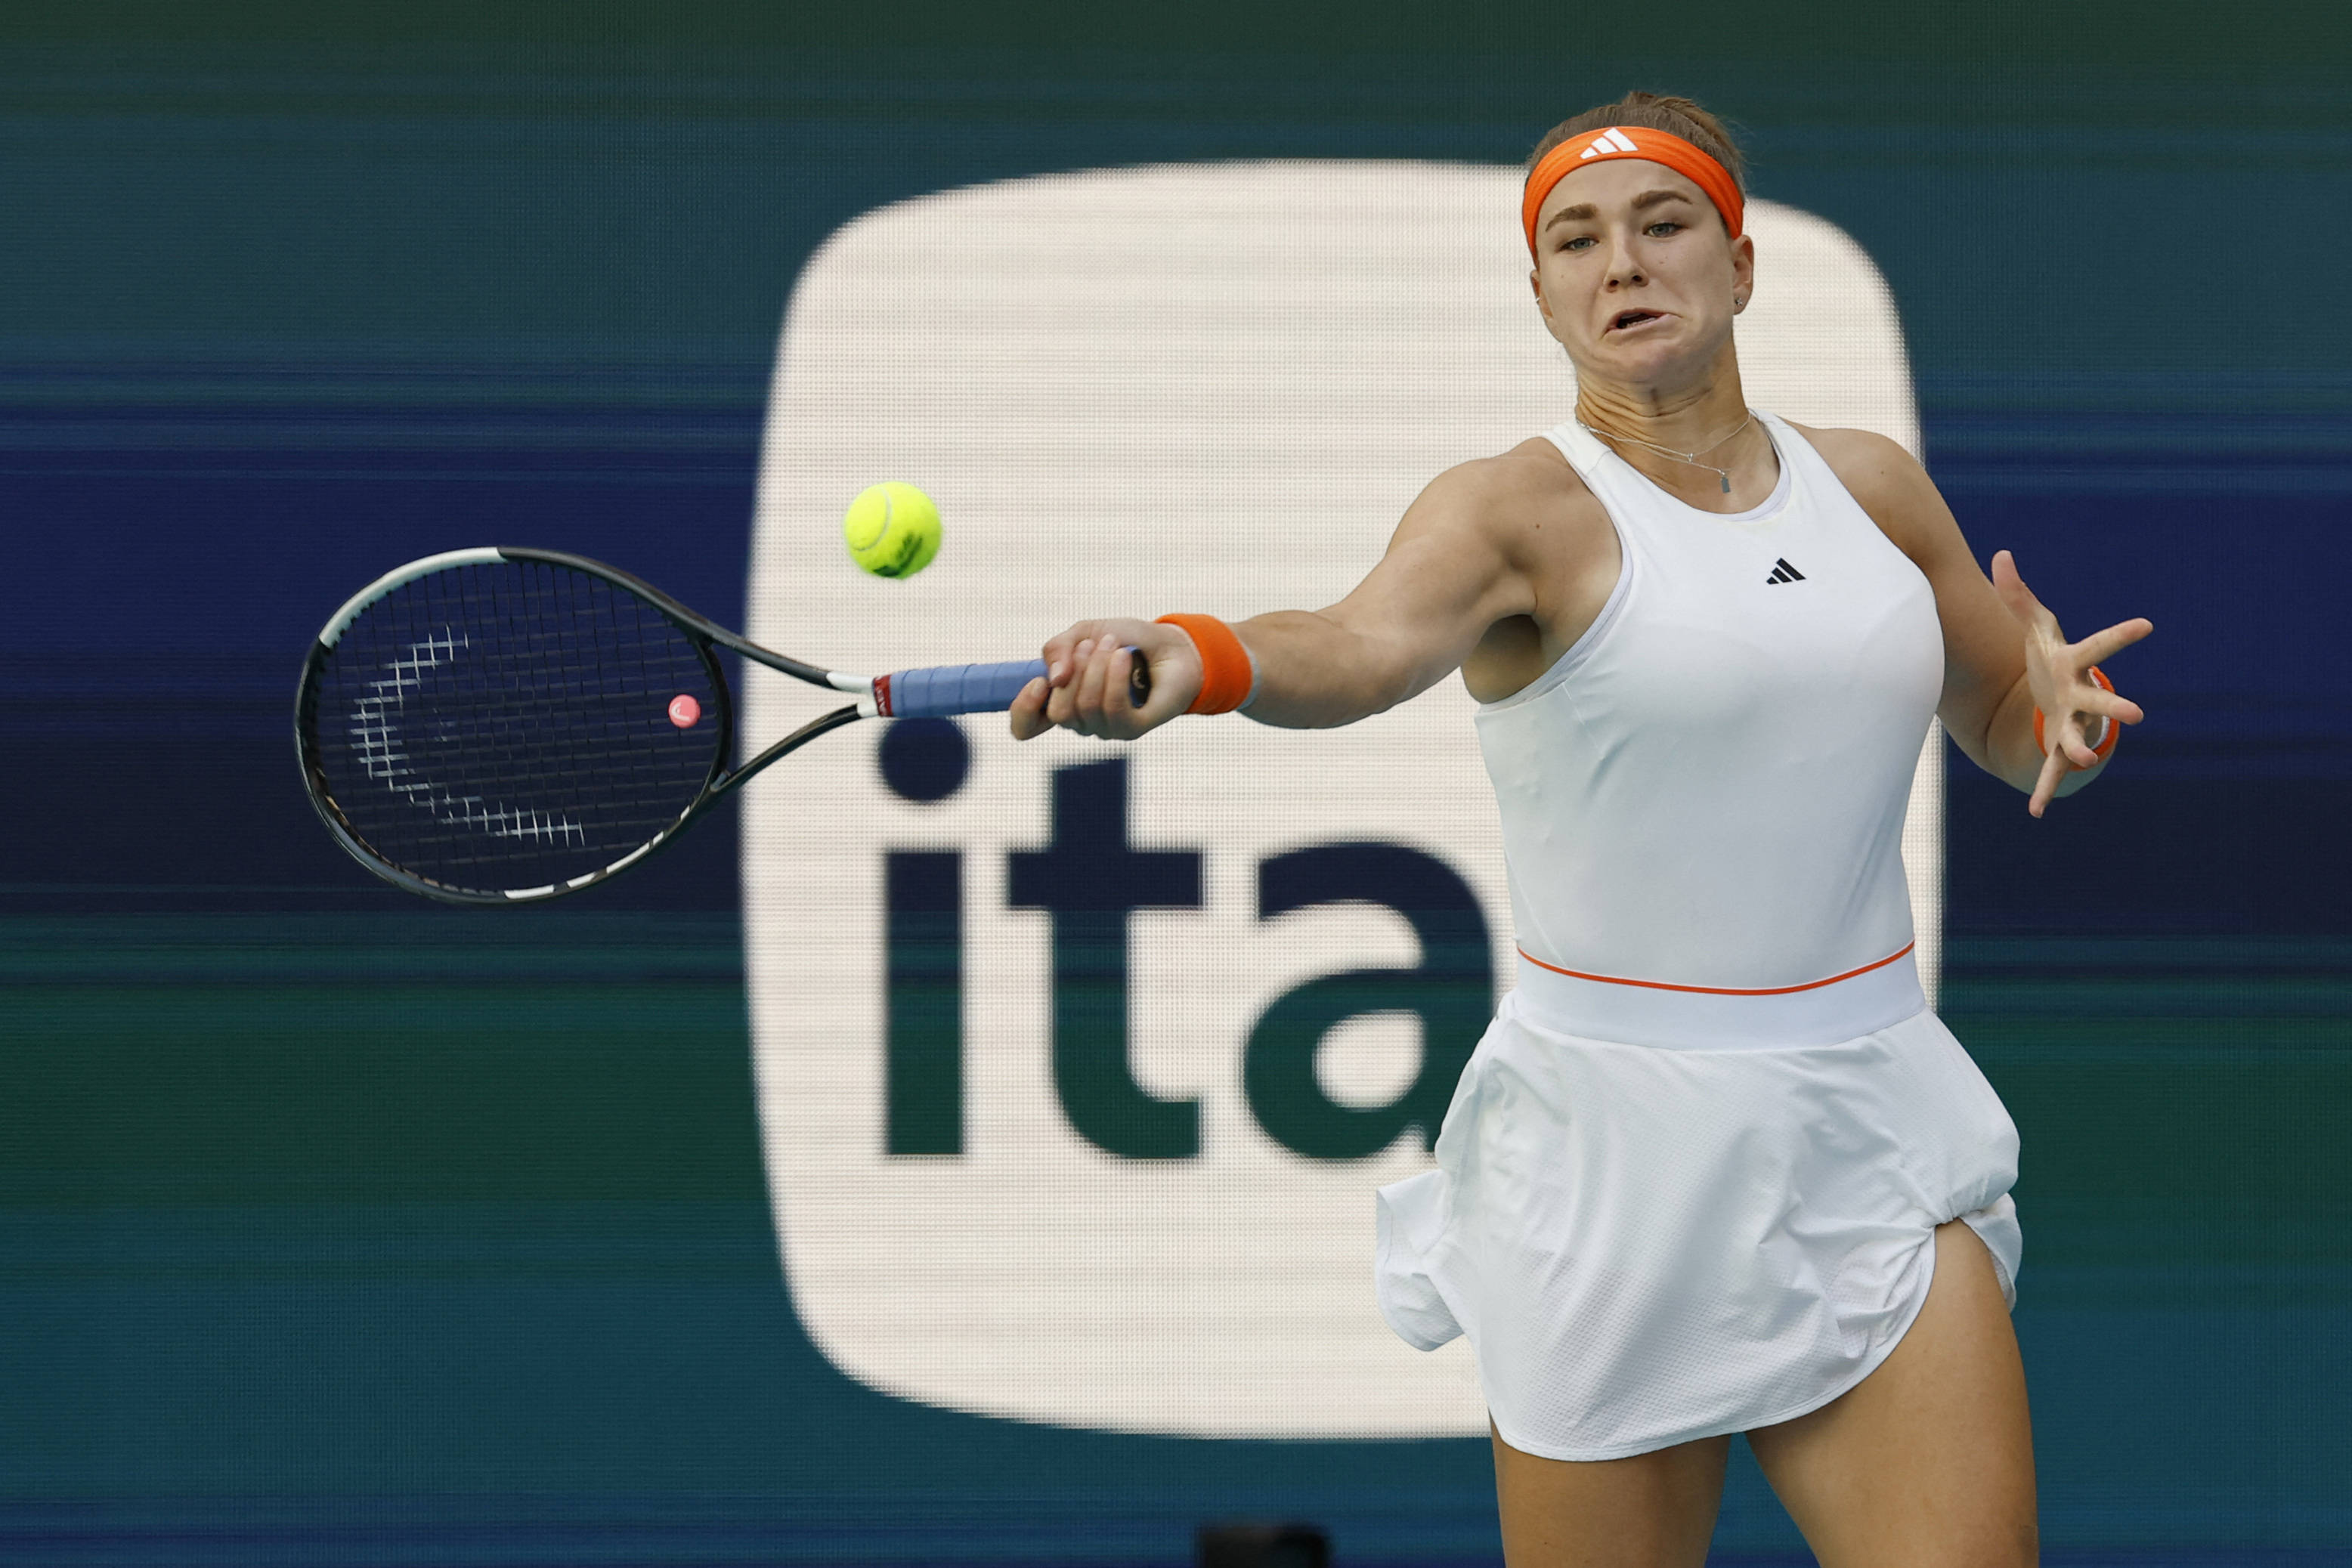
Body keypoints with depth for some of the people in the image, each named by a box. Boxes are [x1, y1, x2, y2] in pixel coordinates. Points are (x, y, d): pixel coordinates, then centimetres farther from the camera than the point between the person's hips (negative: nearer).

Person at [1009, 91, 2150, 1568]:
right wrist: (1194, 656, -50)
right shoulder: (1520, 508, -7)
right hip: (1618, 1153, -4)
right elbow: (1366, 642, -28)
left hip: (1874, 1139, 4)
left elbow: (2015, 732, 22)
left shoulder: (1872, 486, 9)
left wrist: (2062, 707, -2)